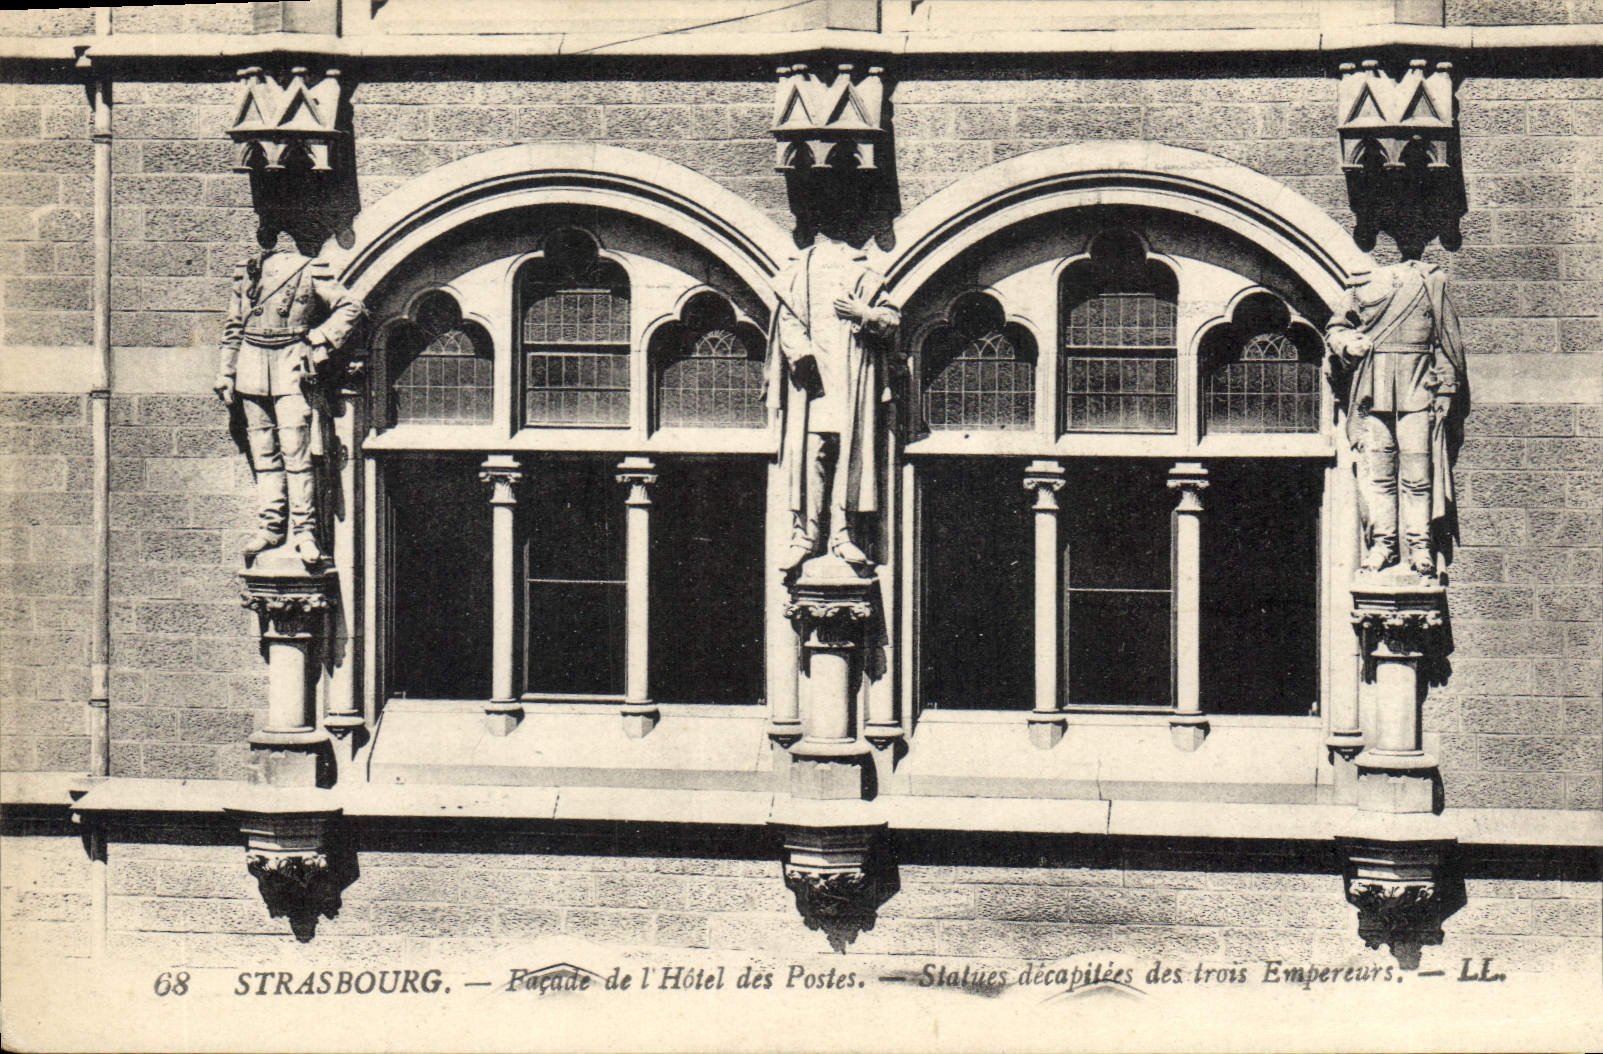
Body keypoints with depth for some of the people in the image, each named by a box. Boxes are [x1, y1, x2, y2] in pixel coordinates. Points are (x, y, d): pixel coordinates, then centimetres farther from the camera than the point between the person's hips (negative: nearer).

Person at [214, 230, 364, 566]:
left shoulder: (310, 272, 2)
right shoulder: (246, 272, 12)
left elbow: (350, 306, 7)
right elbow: (233, 327, 17)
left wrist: (321, 339, -2)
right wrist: (225, 376, 13)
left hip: (291, 366, -3)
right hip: (252, 365, 3)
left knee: (296, 450, -10)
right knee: (262, 451, 3)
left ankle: (303, 531, -8)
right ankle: (270, 526, 7)